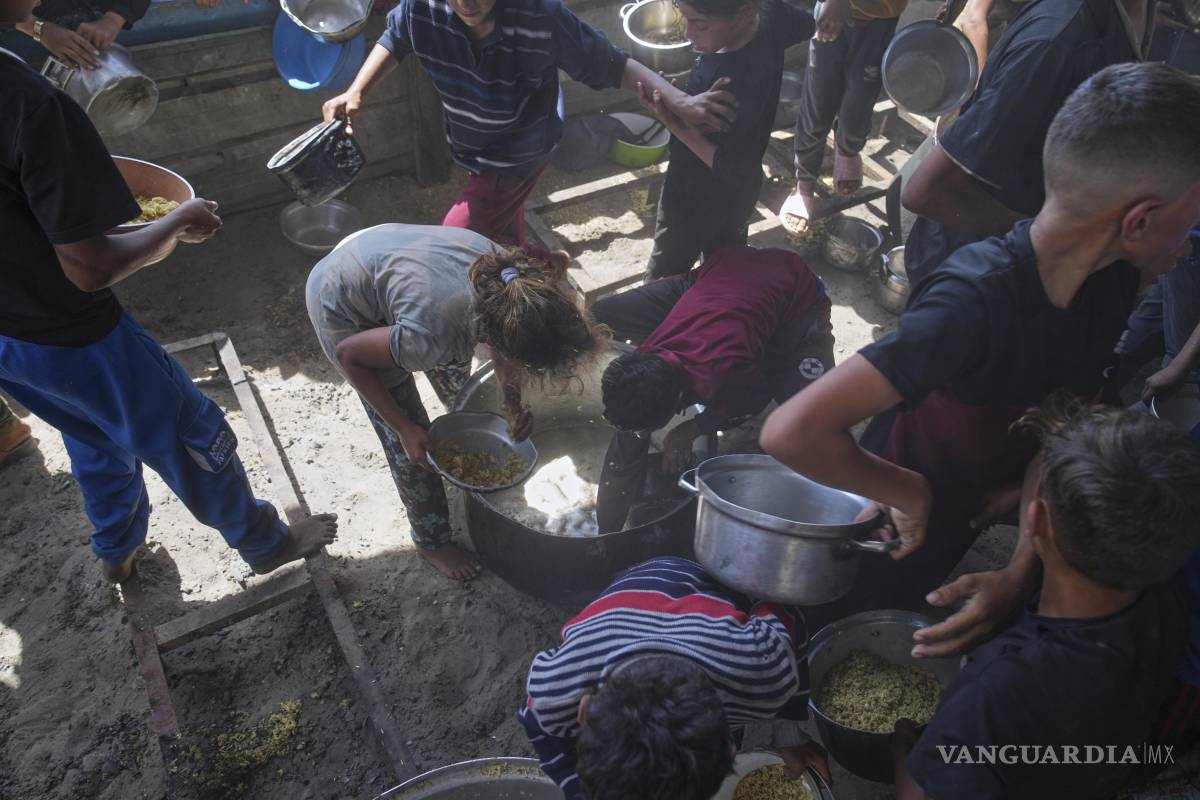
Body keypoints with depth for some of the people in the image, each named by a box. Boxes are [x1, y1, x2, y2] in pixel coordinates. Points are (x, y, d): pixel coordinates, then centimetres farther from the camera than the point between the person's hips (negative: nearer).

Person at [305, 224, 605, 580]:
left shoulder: (511, 276, -27)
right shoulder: (431, 337, -43)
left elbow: (503, 338, -3)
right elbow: (349, 354, -23)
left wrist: (513, 399, -14)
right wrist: (404, 428, -18)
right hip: (341, 307, -5)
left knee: (453, 368, 24)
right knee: (408, 441, 2)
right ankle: (432, 540, 26)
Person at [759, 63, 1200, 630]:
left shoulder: (1112, 280, -14)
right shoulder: (976, 302, -39)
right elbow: (793, 432, -49)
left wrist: (1021, 572, -18)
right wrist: (912, 493, -30)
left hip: (965, 537, 6)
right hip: (892, 534, -6)